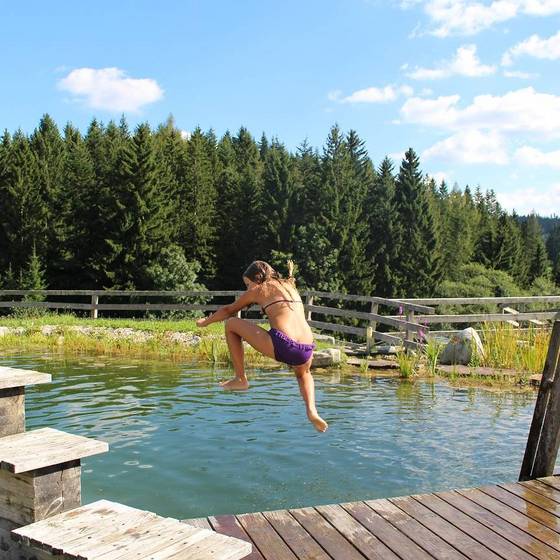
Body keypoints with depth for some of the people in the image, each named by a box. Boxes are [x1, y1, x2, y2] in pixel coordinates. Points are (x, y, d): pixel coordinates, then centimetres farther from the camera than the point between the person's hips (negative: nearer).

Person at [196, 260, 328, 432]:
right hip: (306, 350, 6)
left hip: (282, 345, -6)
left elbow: (228, 310, 27)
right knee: (303, 373, 42)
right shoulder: (289, 286, 27)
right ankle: (311, 410, 13)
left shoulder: (258, 290, 14)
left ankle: (240, 379, 16)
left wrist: (205, 321, 45)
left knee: (231, 324, 14)